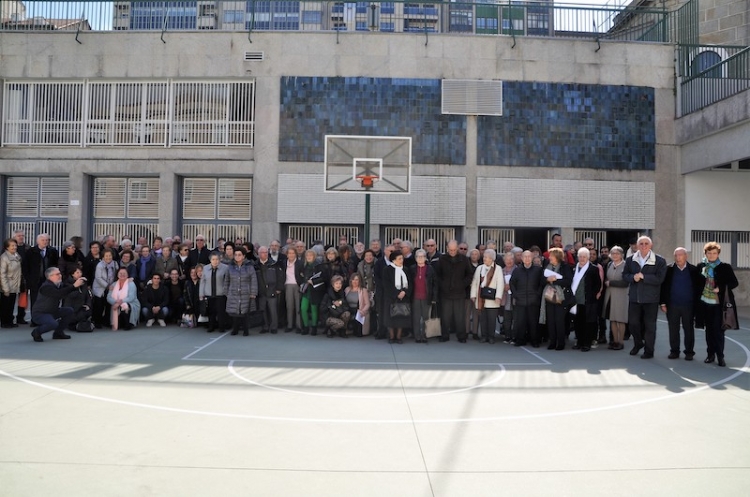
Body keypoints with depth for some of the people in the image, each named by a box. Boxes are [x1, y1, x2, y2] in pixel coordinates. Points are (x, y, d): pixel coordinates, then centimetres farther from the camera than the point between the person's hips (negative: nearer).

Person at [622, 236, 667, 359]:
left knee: (649, 325, 4)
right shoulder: (630, 260, 6)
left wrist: (643, 276, -19)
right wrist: (633, 277, -15)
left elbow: (659, 279, -15)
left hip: (651, 298, -3)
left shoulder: (660, 261, -6)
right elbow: (625, 275, 5)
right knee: (633, 323, 9)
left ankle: (649, 351, 17)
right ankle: (638, 343, 35)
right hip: (634, 297, 3)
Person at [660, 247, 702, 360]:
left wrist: (696, 304, -4)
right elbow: (663, 287, 2)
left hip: (688, 305, -1)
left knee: (689, 329, 7)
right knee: (673, 329, 6)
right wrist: (663, 303, -2)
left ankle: (689, 352, 16)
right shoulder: (669, 269, 2)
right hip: (672, 305, 1)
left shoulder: (693, 270, 1)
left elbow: (698, 288, 2)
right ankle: (674, 351, 15)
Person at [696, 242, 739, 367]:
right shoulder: (701, 266, 5)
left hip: (719, 304, -2)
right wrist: (698, 296, 1)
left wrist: (721, 288, -13)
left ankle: (720, 356, 4)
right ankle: (711, 354, 18)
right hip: (705, 303, 2)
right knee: (709, 330, 9)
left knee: (718, 330, -4)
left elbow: (734, 283, 0)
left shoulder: (725, 267, -1)